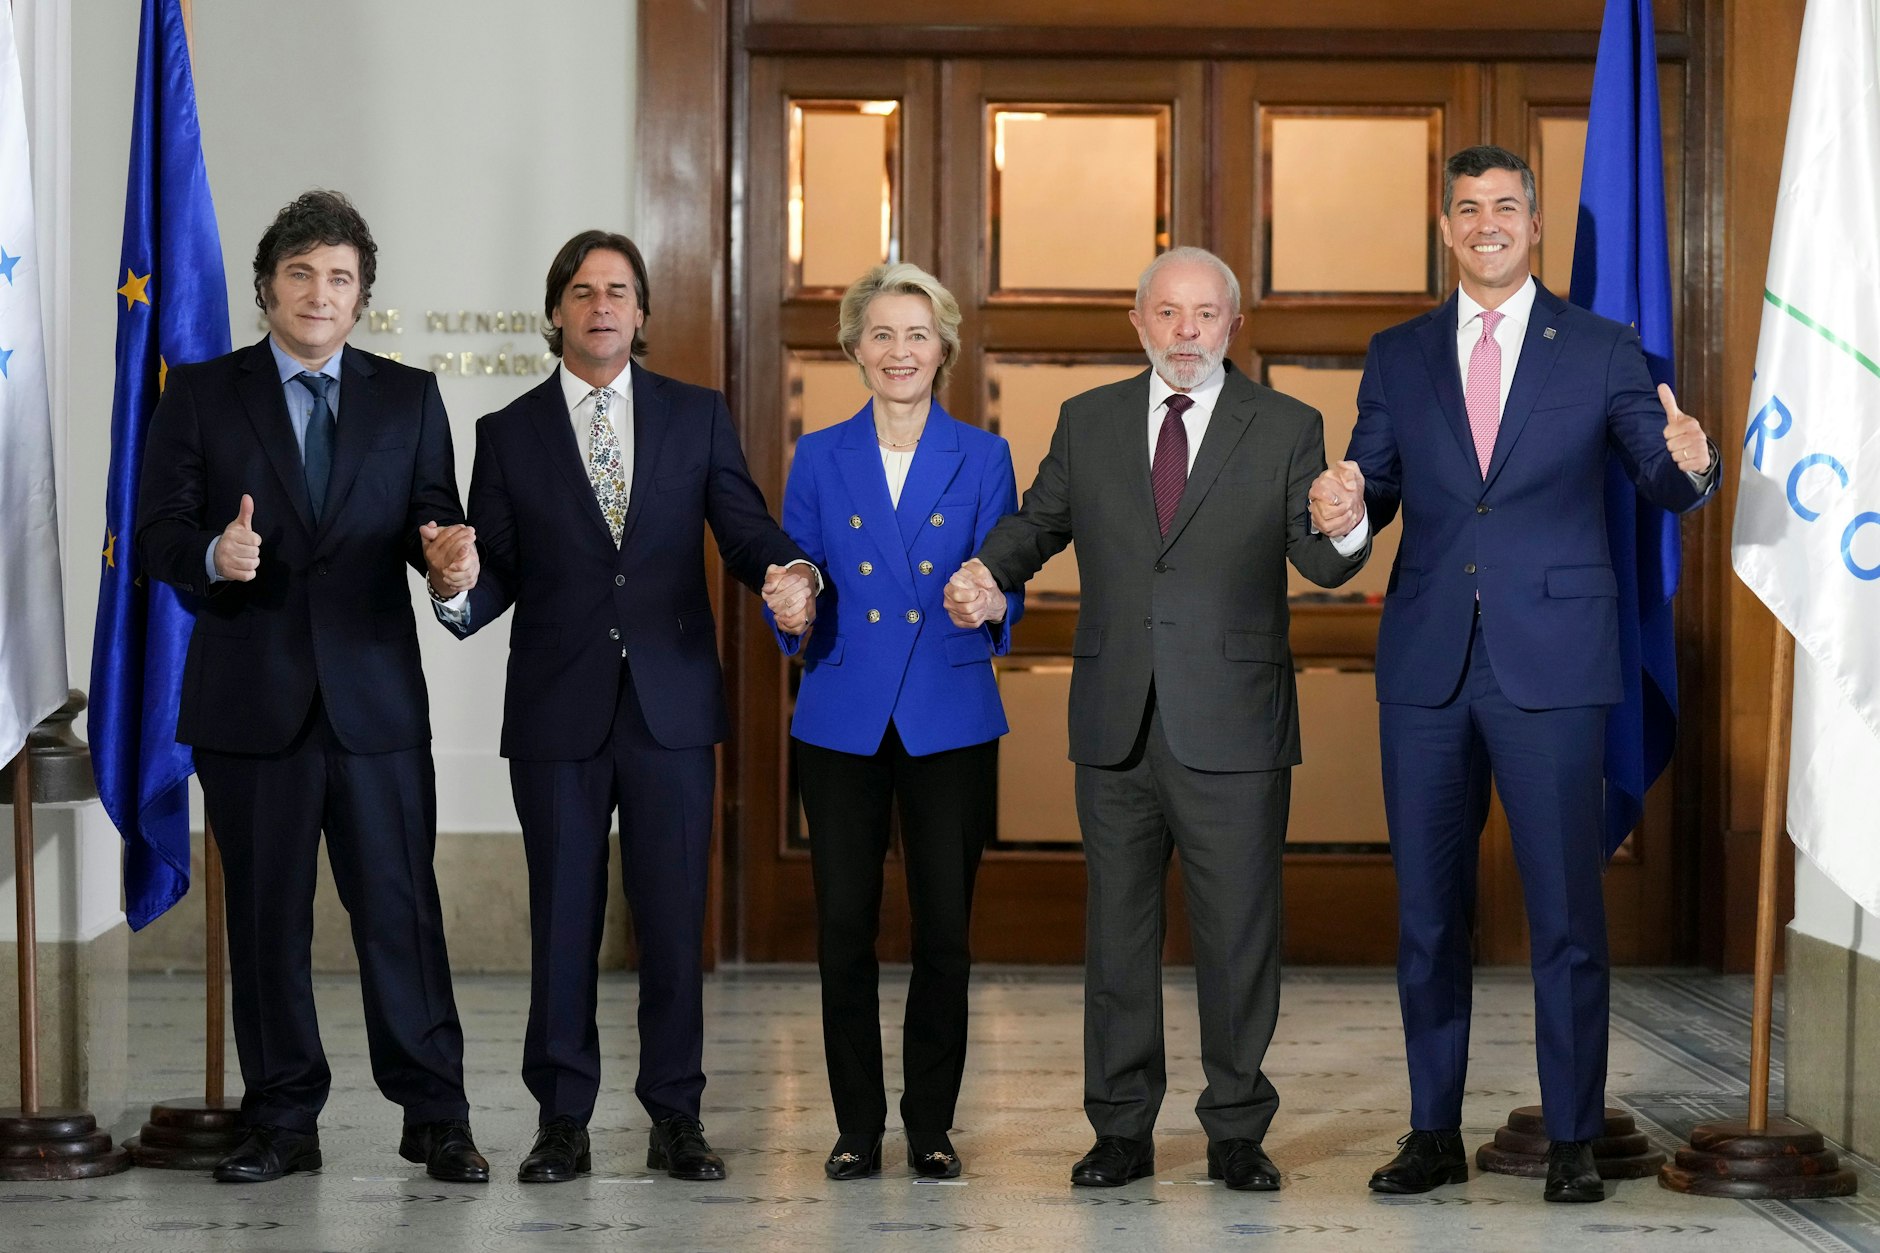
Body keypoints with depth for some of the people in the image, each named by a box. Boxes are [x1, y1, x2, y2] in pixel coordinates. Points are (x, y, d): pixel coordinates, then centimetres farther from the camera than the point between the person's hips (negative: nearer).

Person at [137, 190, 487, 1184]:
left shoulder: (408, 398, 10)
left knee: (401, 908, -1)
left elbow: (432, 519, 5)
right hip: (250, 698, 0)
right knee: (265, 917, 6)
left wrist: (446, 557, -19)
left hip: (375, 693, 0)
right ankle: (282, 1121, 17)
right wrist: (212, 556, -22)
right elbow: (157, 531, 0)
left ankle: (436, 1117, 8)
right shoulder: (200, 394, 6)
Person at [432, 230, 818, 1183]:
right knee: (561, 918, 4)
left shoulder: (698, 417, 8)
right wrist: (459, 595, -19)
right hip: (557, 711, 0)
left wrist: (783, 570, -20)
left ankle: (675, 1118, 13)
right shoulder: (509, 434, 8)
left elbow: (744, 529, 2)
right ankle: (562, 1121, 14)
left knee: (674, 916, 2)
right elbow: (497, 568, 4)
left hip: (670, 705, 0)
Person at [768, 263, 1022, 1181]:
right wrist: (794, 617, -15)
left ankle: (931, 1126, 13)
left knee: (945, 933, 0)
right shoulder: (820, 459, 7)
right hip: (842, 724, 1)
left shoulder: (983, 458, 5)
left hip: (950, 721, -1)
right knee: (845, 929, 1)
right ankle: (857, 1126, 13)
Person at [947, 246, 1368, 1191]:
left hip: (1231, 728, -2)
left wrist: (1343, 530, -28)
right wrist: (988, 571, -6)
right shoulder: (1089, 421, 8)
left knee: (1240, 933, 3)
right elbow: (1039, 519, 15)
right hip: (1116, 724, 3)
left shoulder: (1286, 429, 1)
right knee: (1117, 928, 9)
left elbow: (1321, 564, -4)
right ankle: (1122, 1130, 19)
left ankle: (1237, 1132, 16)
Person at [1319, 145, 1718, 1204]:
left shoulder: (1602, 351, 5)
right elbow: (1373, 489, 9)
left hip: (1552, 664, -2)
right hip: (1427, 666, 3)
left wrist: (1691, 463, -22)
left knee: (1567, 908, -1)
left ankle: (1574, 1138, 9)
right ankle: (1435, 1133, 17)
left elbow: (1662, 481, 1)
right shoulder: (1399, 357, 12)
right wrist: (1346, 509, -15)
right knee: (1428, 908, 7)